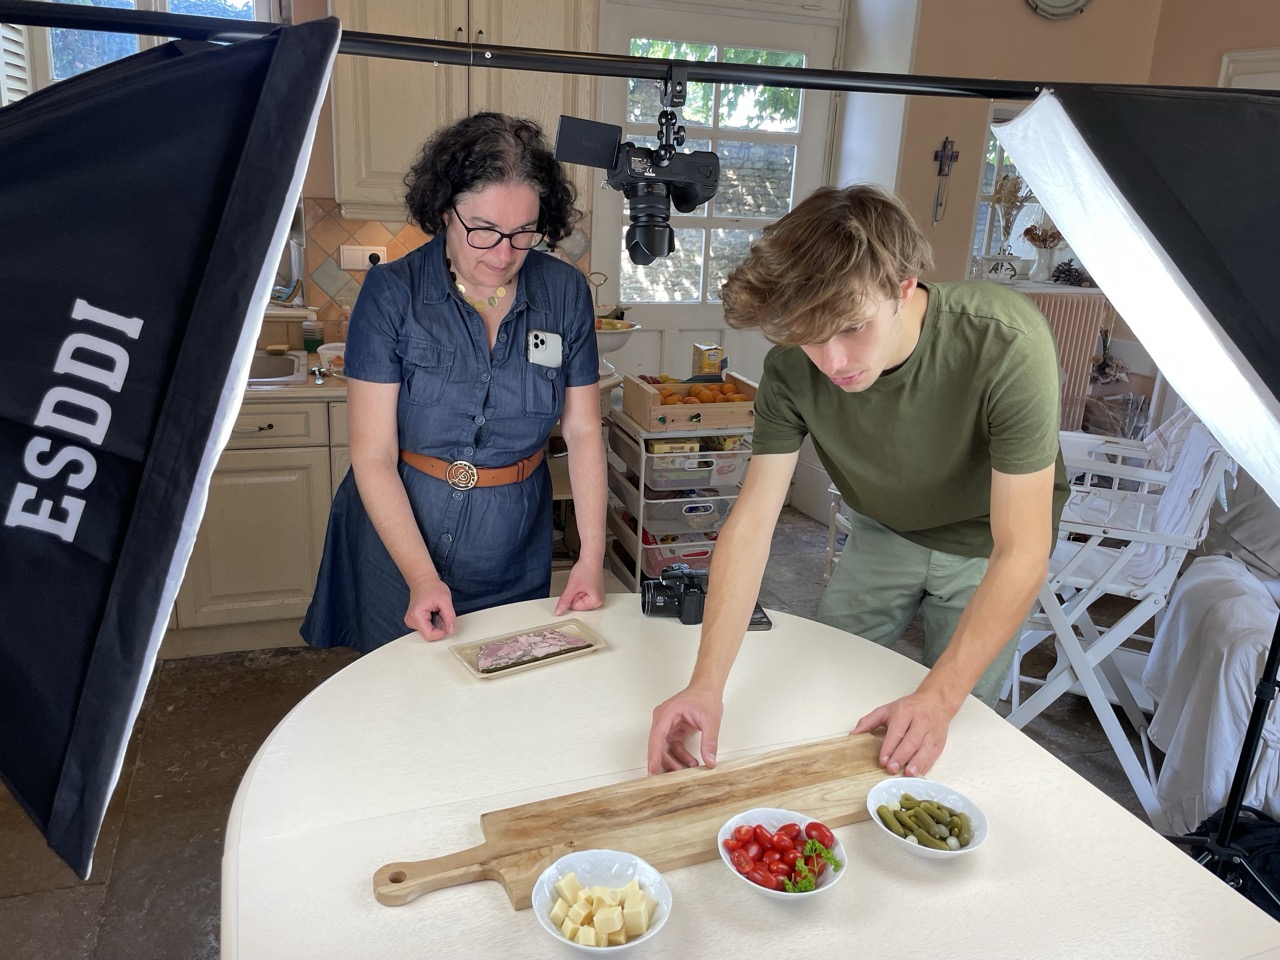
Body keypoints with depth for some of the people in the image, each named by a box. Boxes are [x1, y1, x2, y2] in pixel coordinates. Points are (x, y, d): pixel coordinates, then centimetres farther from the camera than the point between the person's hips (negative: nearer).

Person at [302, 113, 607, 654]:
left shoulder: (564, 293, -6)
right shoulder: (391, 292, -13)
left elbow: (582, 430, -2)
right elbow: (373, 454, -14)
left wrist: (592, 556, -11)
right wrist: (421, 577, -23)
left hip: (514, 548, 2)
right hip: (402, 534, -1)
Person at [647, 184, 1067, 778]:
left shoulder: (1005, 345, -38)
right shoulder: (793, 366, -28)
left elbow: (1020, 554, -35)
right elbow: (751, 521, -28)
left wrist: (940, 698, -40)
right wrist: (706, 683, -37)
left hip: (984, 546, -3)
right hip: (884, 530, 3)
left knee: (954, 738, 3)